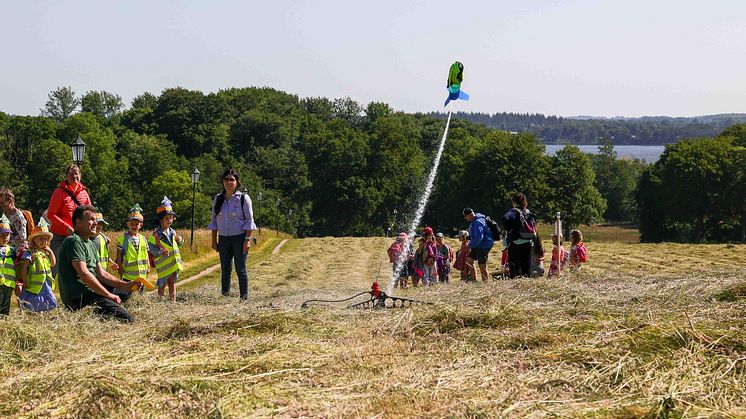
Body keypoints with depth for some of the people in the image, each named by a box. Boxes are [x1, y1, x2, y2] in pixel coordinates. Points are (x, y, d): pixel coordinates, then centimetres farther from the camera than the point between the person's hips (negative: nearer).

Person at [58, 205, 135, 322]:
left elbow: (101, 274, 20)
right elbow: (84, 274, -20)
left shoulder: (90, 243, 22)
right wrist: (109, 295, -17)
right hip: (78, 298, -11)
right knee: (127, 319, -21)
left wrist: (126, 285, 5)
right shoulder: (74, 241, -11)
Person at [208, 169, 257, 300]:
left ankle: (244, 297, 1)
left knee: (240, 269, -3)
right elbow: (214, 221, 12)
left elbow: (249, 220, -4)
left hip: (239, 238, -4)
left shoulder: (243, 198, -4)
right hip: (223, 239, 4)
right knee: (225, 269, 6)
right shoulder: (218, 199, 8)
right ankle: (225, 295, 11)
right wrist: (214, 240, 7)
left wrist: (247, 240, -12)